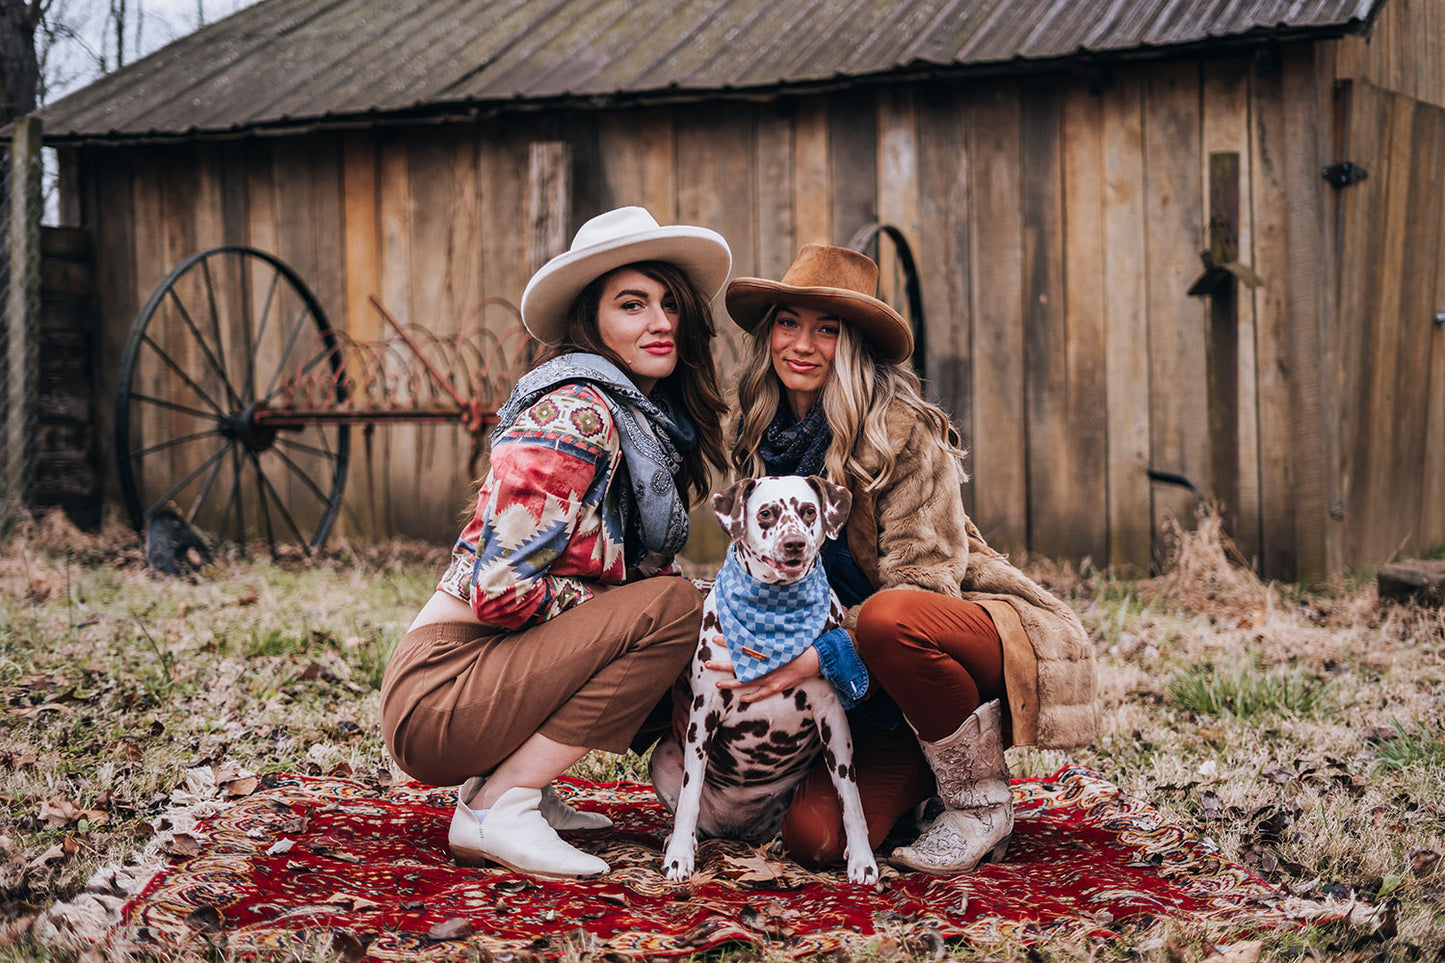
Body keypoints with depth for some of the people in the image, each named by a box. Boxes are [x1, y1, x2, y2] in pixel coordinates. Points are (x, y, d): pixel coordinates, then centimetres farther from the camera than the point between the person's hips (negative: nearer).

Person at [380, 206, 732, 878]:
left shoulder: (654, 420, 12)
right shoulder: (575, 415, -17)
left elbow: (634, 566, 19)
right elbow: (499, 590, -22)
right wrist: (621, 611, -10)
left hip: (495, 673, 9)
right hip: (438, 691, -9)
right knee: (674, 605, -16)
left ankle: (500, 782, 5)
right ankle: (498, 809, -14)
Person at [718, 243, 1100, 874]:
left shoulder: (900, 429, -17)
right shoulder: (764, 438, 3)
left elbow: (923, 581, -20)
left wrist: (826, 656, -32)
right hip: (879, 689, 5)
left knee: (888, 618, -38)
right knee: (815, 834, -18)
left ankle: (982, 802, -14)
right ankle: (935, 771, 15)